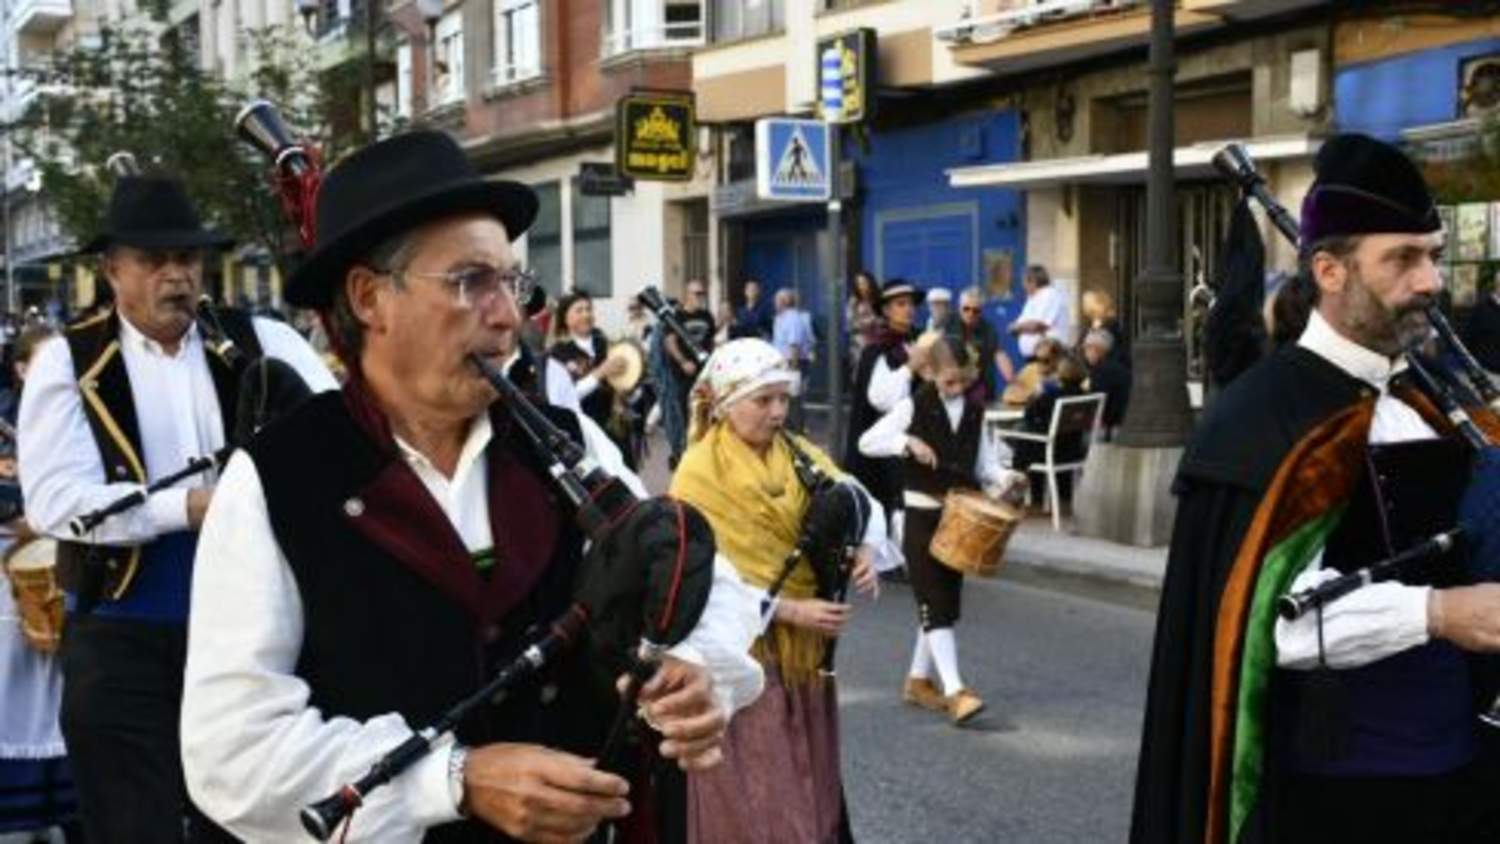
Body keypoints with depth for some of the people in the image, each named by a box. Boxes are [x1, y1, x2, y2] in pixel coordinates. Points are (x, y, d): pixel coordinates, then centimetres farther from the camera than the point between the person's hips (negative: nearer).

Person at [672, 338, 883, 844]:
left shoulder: (798, 453, 5)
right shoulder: (700, 472, -12)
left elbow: (863, 502, 4)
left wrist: (864, 550, -18)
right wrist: (790, 611, -22)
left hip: (804, 648, 6)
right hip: (741, 651, -6)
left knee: (810, 782, 13)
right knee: (755, 795, -1)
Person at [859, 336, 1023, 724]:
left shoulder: (975, 411, 7)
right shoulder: (914, 407, -7)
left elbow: (984, 463, 11)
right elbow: (867, 442, -11)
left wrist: (1005, 478, -9)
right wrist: (908, 442, -25)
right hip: (922, 515, -6)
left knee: (947, 605, 12)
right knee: (935, 606, -11)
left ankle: (918, 680, 27)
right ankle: (954, 691, -15)